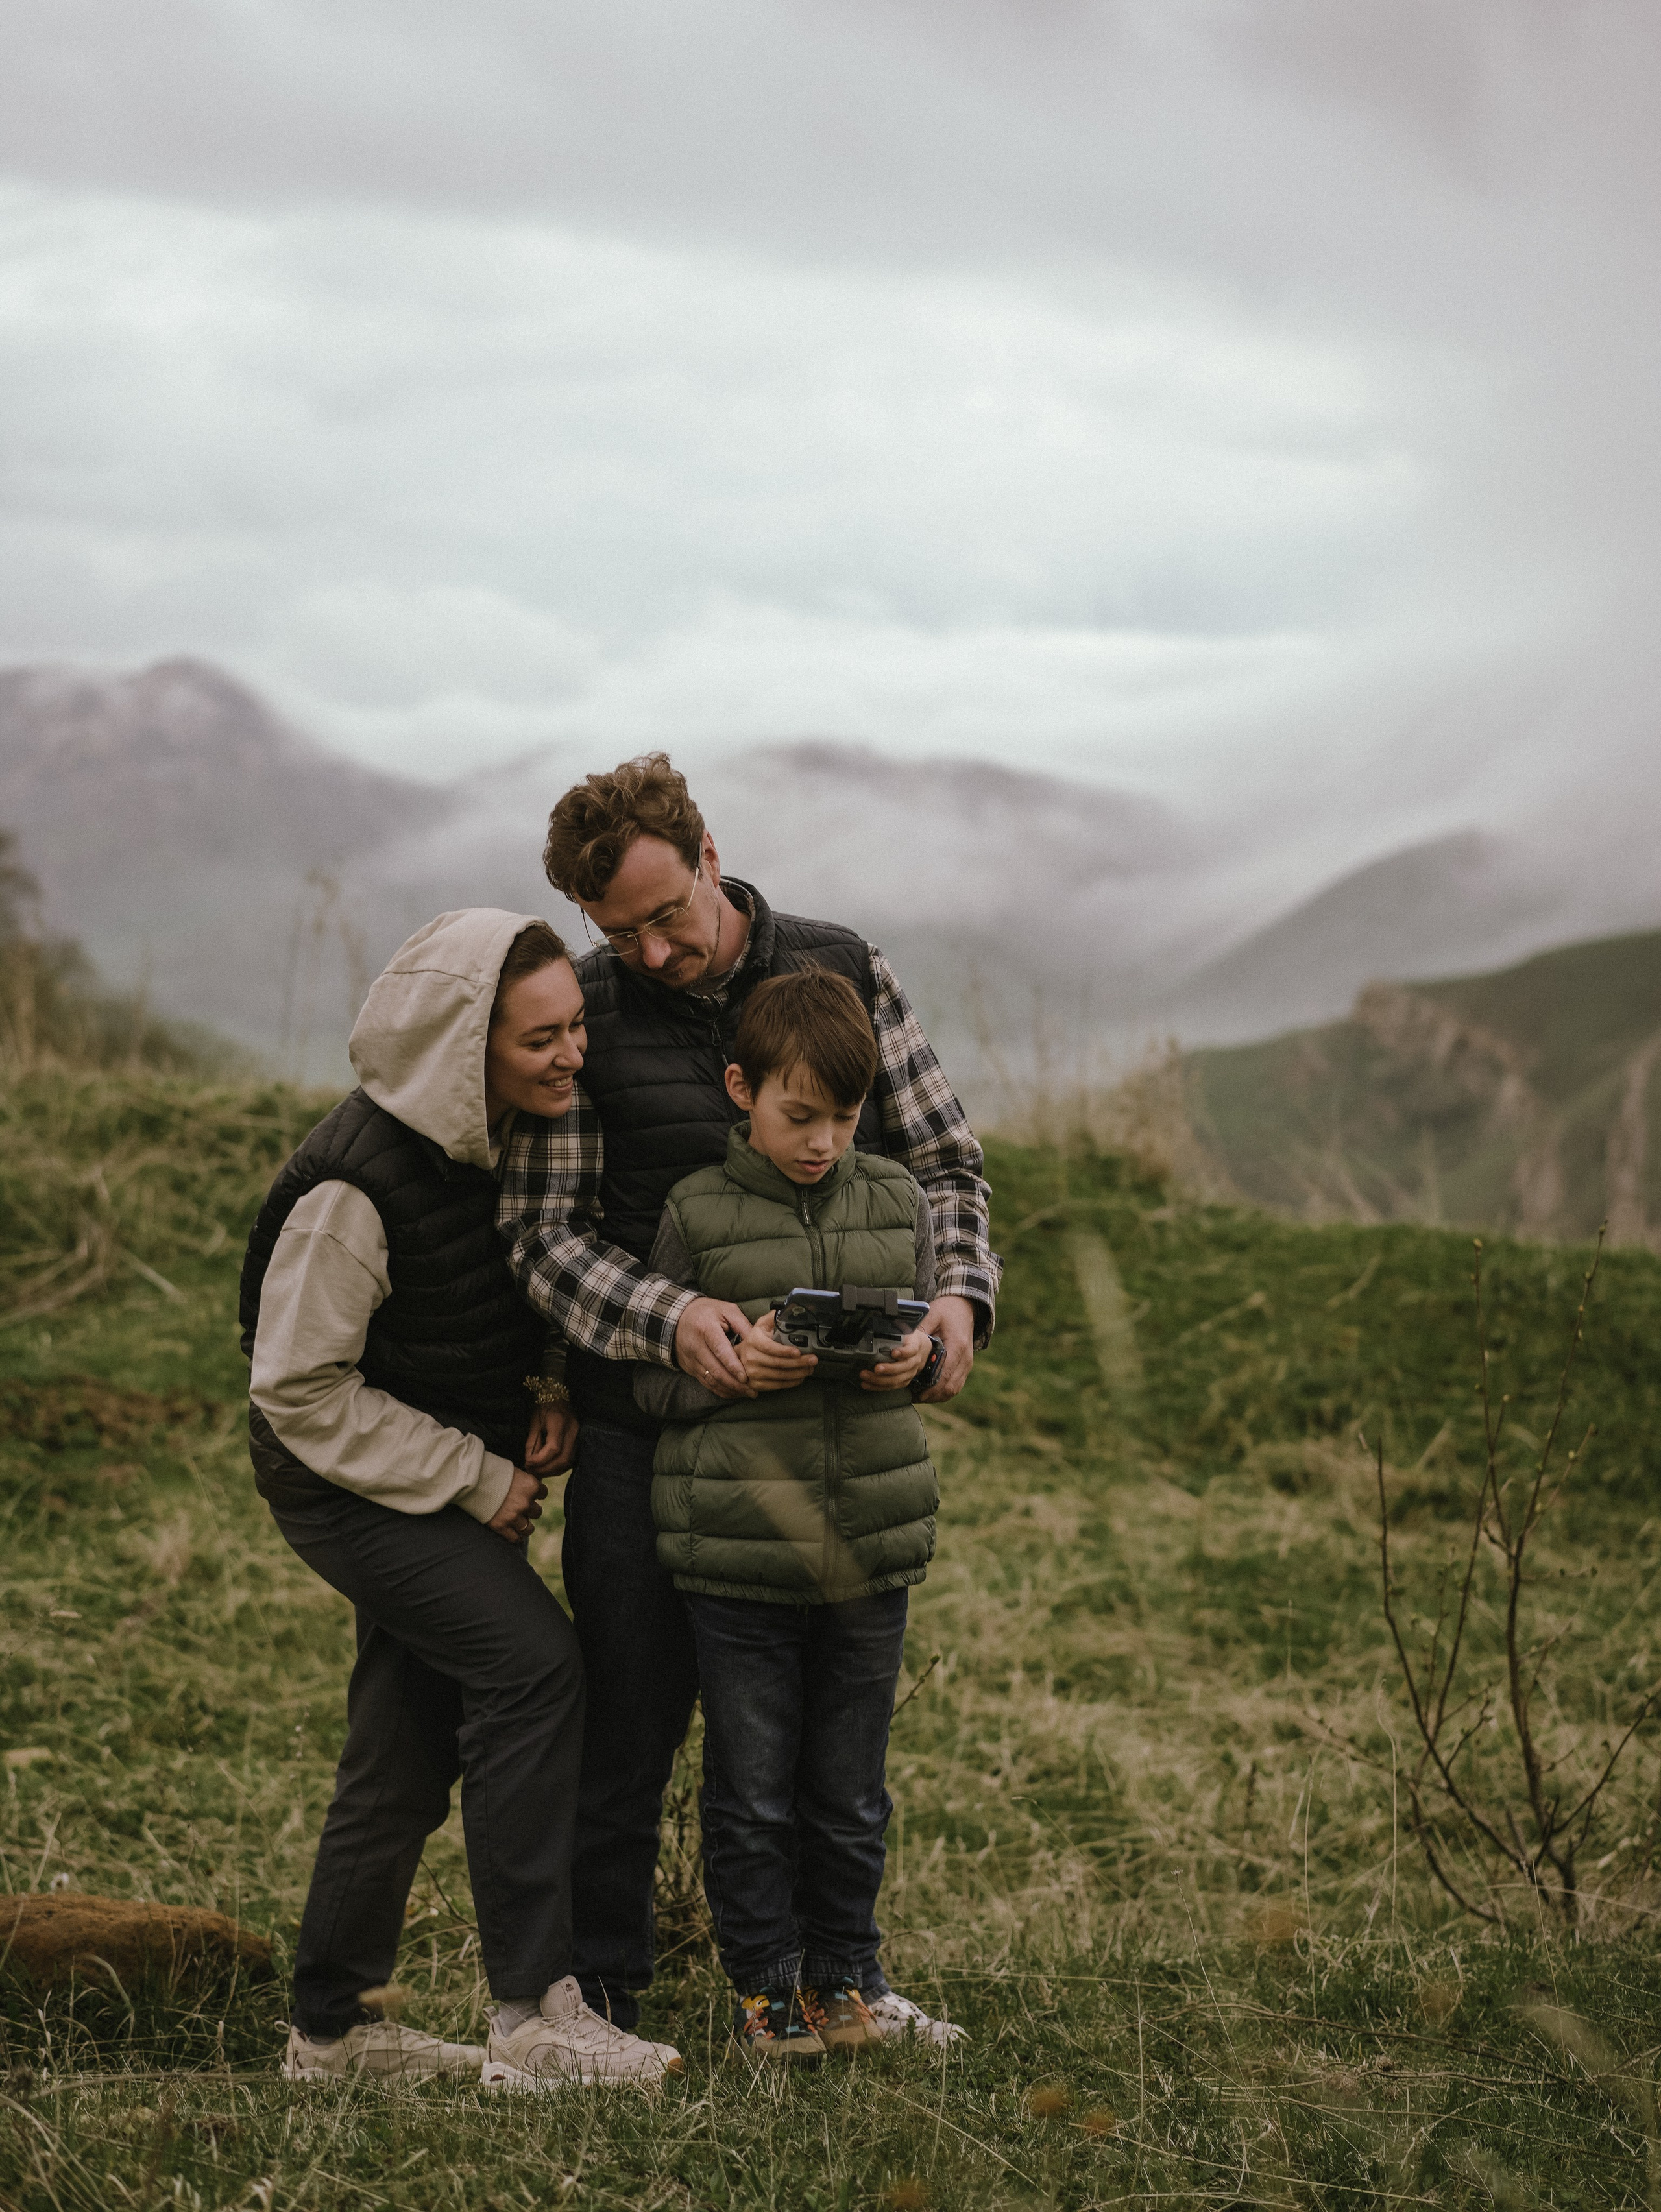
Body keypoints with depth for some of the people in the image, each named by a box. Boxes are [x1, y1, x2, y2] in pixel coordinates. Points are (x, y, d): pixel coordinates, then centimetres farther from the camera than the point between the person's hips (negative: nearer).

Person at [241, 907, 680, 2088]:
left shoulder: (515, 1133, -2)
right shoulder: (357, 1182, -27)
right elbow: (298, 1388, -22)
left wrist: (539, 1401, -3)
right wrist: (476, 1480, -19)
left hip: (453, 1468, 8)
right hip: (345, 1481, -8)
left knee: (412, 1741, 10)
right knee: (533, 1659, -22)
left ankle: (333, 2025, 23)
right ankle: (536, 2016, -19)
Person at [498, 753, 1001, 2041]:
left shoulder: (844, 974, 0)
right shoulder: (585, 1018, -6)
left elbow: (945, 1164, 5)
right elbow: (542, 1233, -8)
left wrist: (959, 1299, -15)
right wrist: (669, 1320, -26)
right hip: (647, 1417, -2)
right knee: (629, 1713, 3)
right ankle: (598, 1995, 16)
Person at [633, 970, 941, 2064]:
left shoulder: (898, 1200, 5)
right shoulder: (697, 1214, -4)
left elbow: (929, 1323, 14)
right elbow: (653, 1378, 0)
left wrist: (916, 1354, -9)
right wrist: (731, 1362, -19)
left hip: (873, 1541, 3)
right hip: (738, 1548, -2)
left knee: (850, 1788, 11)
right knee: (752, 1790, 6)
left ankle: (841, 1973, 28)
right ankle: (764, 1984, 21)